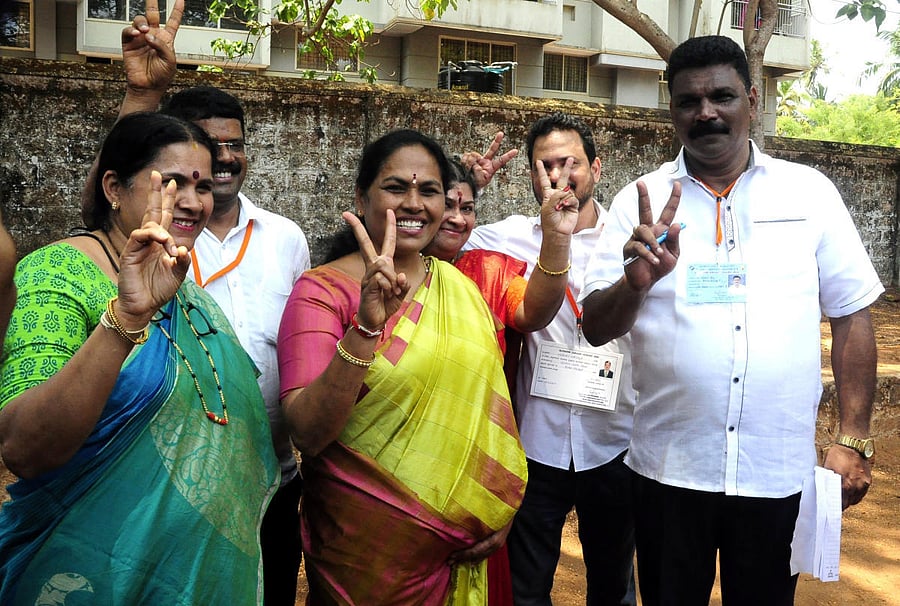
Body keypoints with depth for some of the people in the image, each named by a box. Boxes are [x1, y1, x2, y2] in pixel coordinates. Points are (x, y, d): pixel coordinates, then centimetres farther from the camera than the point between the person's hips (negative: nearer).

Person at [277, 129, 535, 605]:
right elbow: (307, 435, -22)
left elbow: (487, 400, 10)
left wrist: (496, 511, 1)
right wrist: (365, 328, -33)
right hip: (364, 545, -4)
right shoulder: (323, 290, -13)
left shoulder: (460, 288, 2)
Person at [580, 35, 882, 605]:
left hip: (780, 472, 1)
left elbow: (852, 317, 5)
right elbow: (596, 329, -5)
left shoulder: (810, 191, 1)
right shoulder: (641, 202, 0)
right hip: (669, 469, 0)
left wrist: (853, 441, 1)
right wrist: (637, 281, -25)